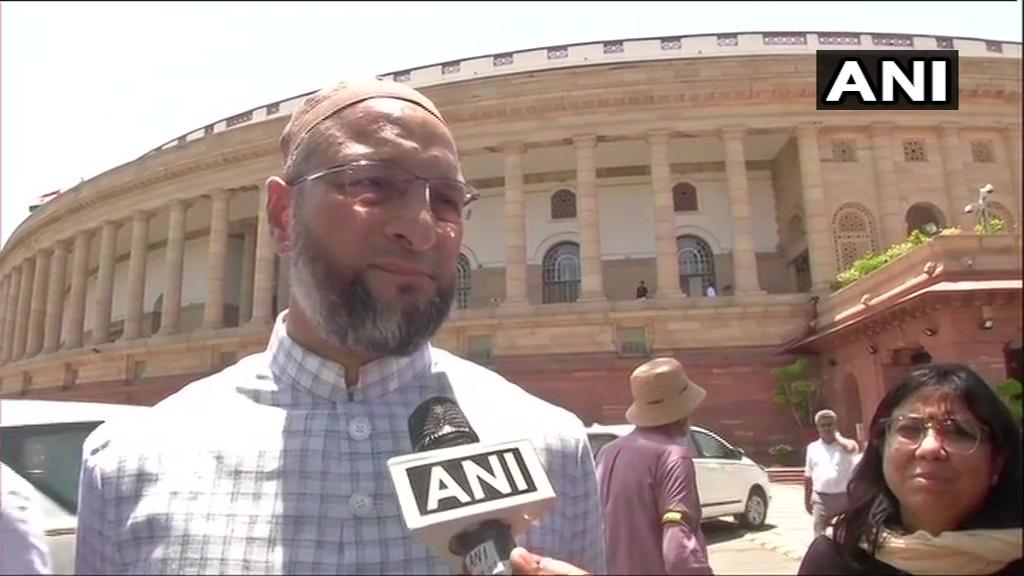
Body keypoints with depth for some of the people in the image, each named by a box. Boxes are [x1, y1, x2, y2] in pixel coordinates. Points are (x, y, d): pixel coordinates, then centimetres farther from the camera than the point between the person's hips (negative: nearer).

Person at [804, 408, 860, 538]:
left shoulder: (844, 445, -2)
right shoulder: (813, 448, 7)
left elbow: (853, 448, -30)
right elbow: (808, 476, 12)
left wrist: (837, 435, -12)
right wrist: (807, 499, 10)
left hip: (843, 497, -2)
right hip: (821, 498, 2)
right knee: (820, 536, 2)